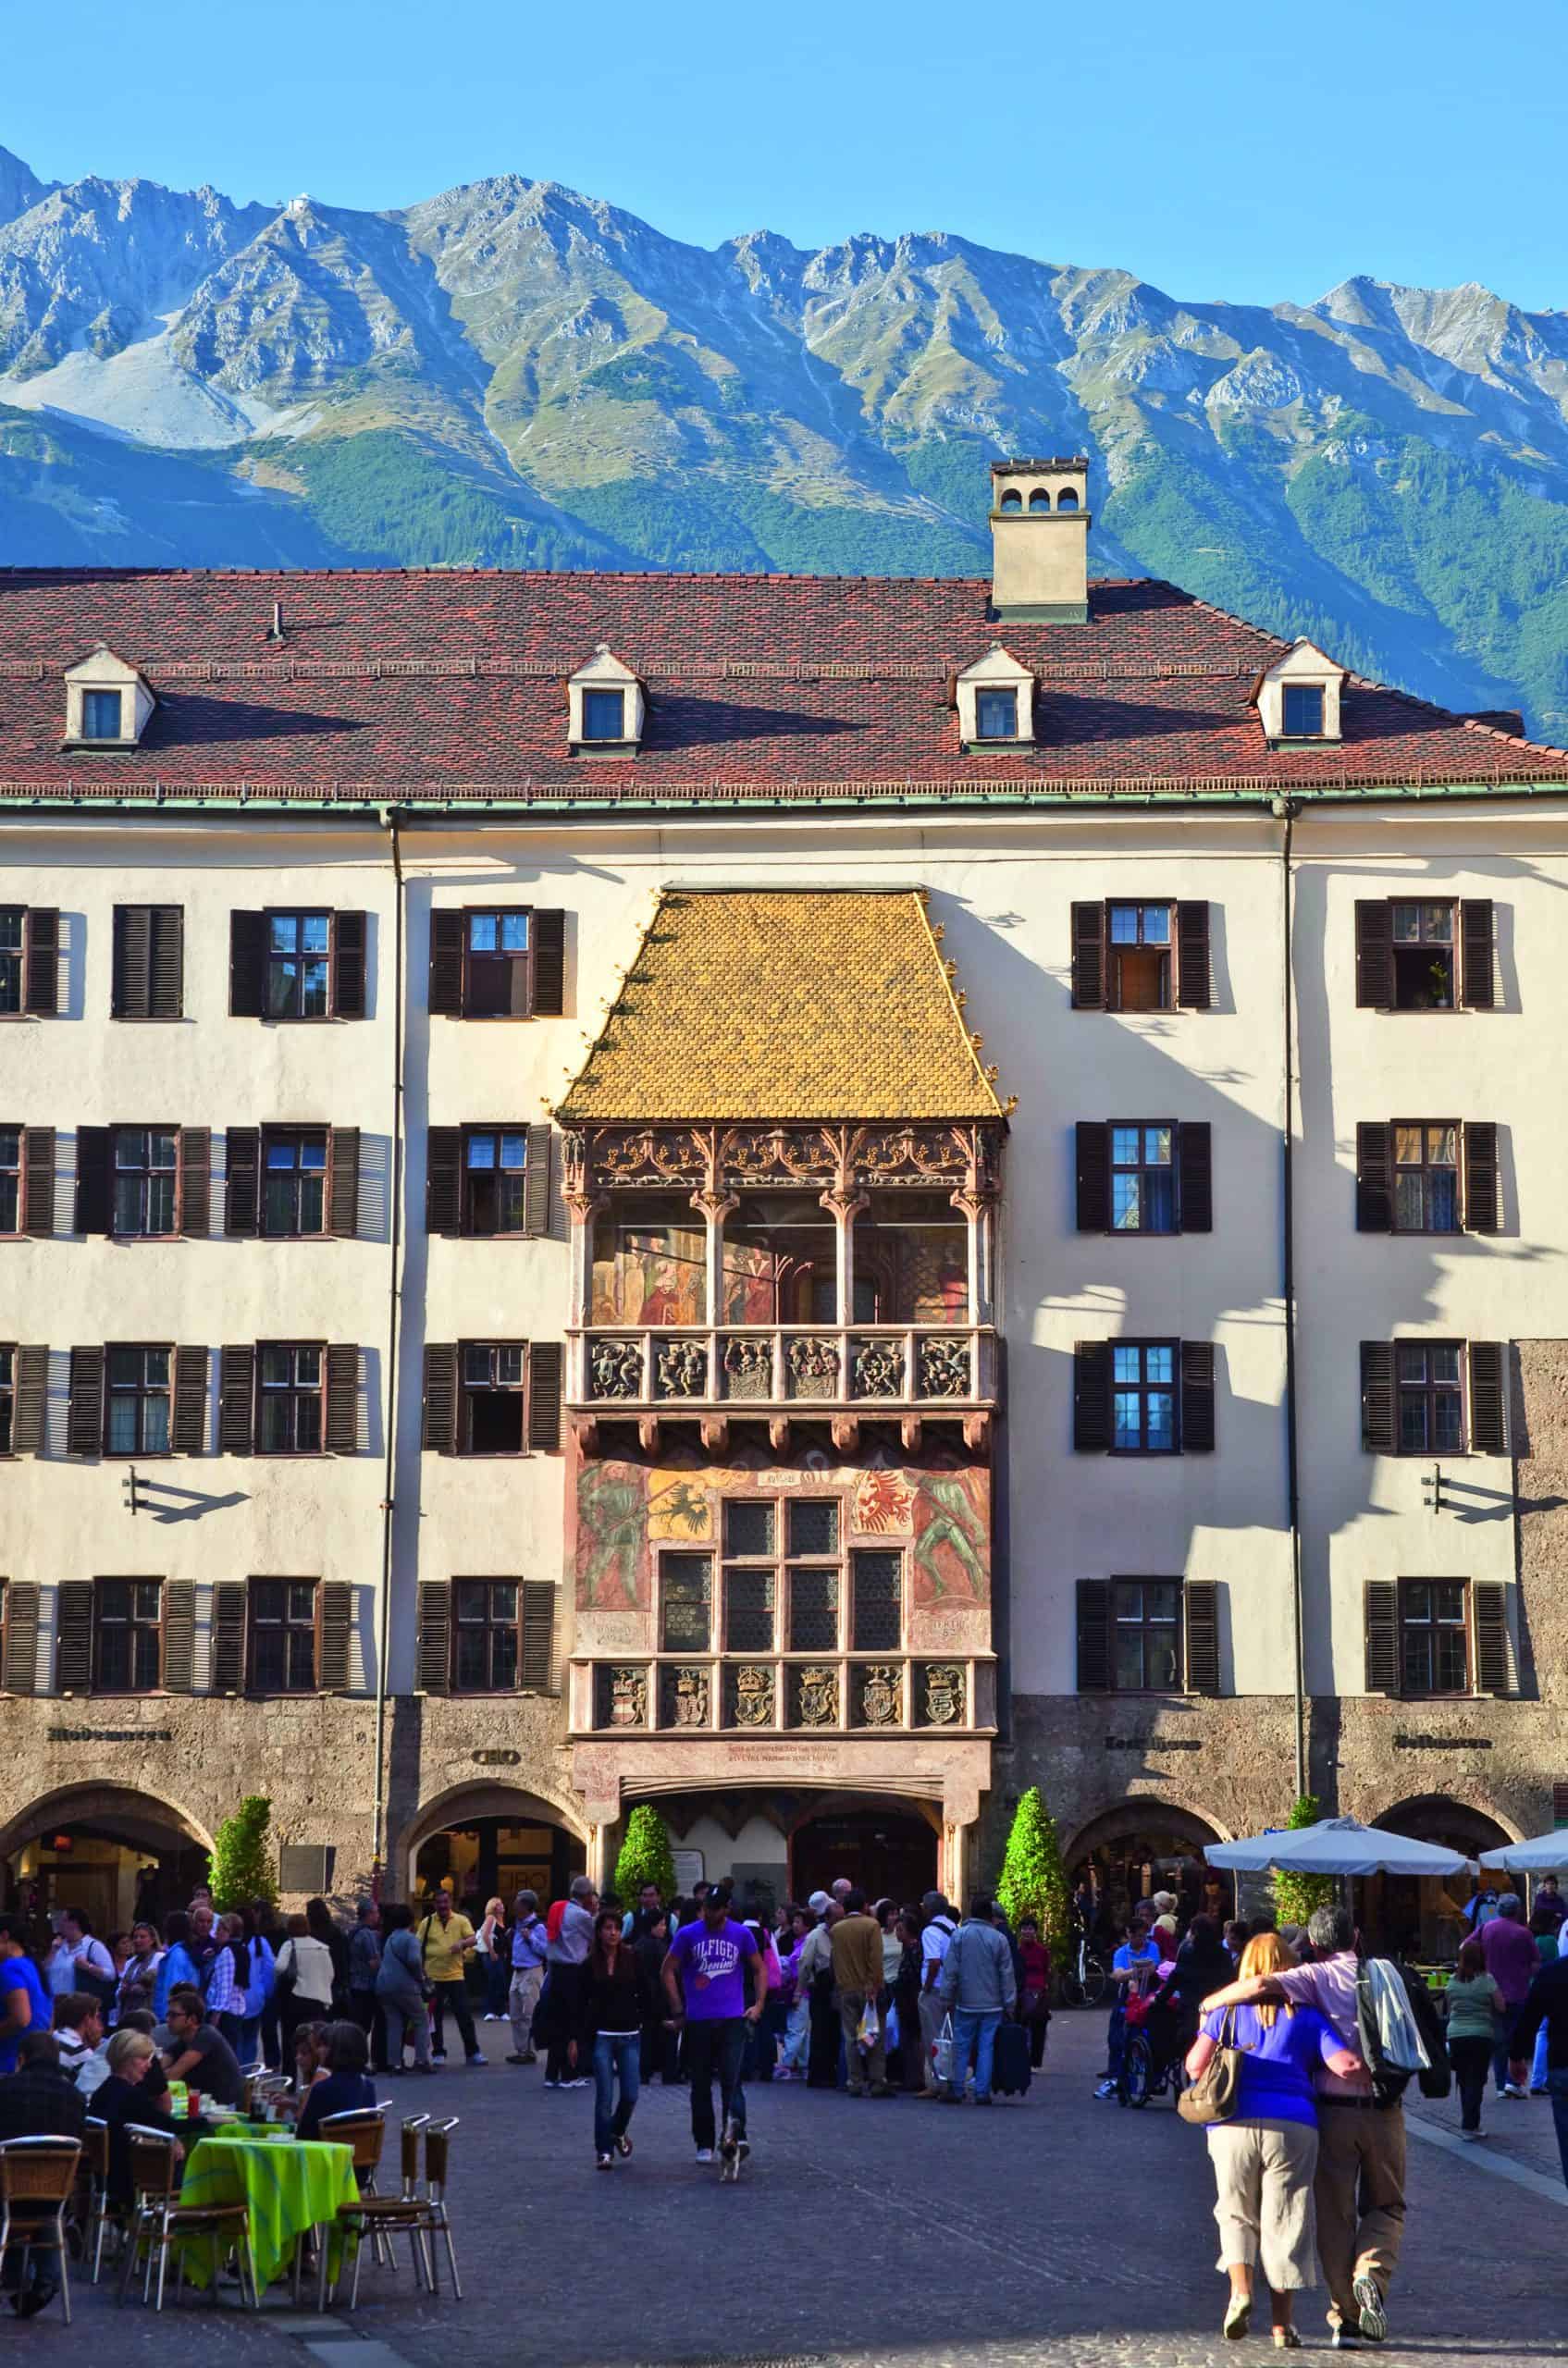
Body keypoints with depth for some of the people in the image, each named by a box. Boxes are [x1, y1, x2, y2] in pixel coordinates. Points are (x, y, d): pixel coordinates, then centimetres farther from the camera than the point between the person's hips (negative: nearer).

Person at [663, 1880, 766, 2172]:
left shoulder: (741, 1935, 4)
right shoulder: (688, 1935, 1)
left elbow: (759, 1970, 14)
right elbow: (669, 1971, 5)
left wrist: (758, 2004, 2)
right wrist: (679, 2010, -1)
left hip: (733, 2019, -1)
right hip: (698, 2021, 1)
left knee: (731, 2080, -13)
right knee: (701, 2084, 8)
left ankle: (735, 2135, -23)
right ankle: (704, 2144, 17)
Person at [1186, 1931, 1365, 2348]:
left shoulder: (1226, 2009, 12)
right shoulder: (1306, 2016, 11)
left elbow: (1196, 2063, 2)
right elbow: (1347, 2065, -1)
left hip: (1233, 2124, 0)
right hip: (1292, 2126, 0)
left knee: (1236, 2213, 17)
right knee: (1284, 2221, 6)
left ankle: (1240, 2290, -6)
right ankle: (1282, 2326, 6)